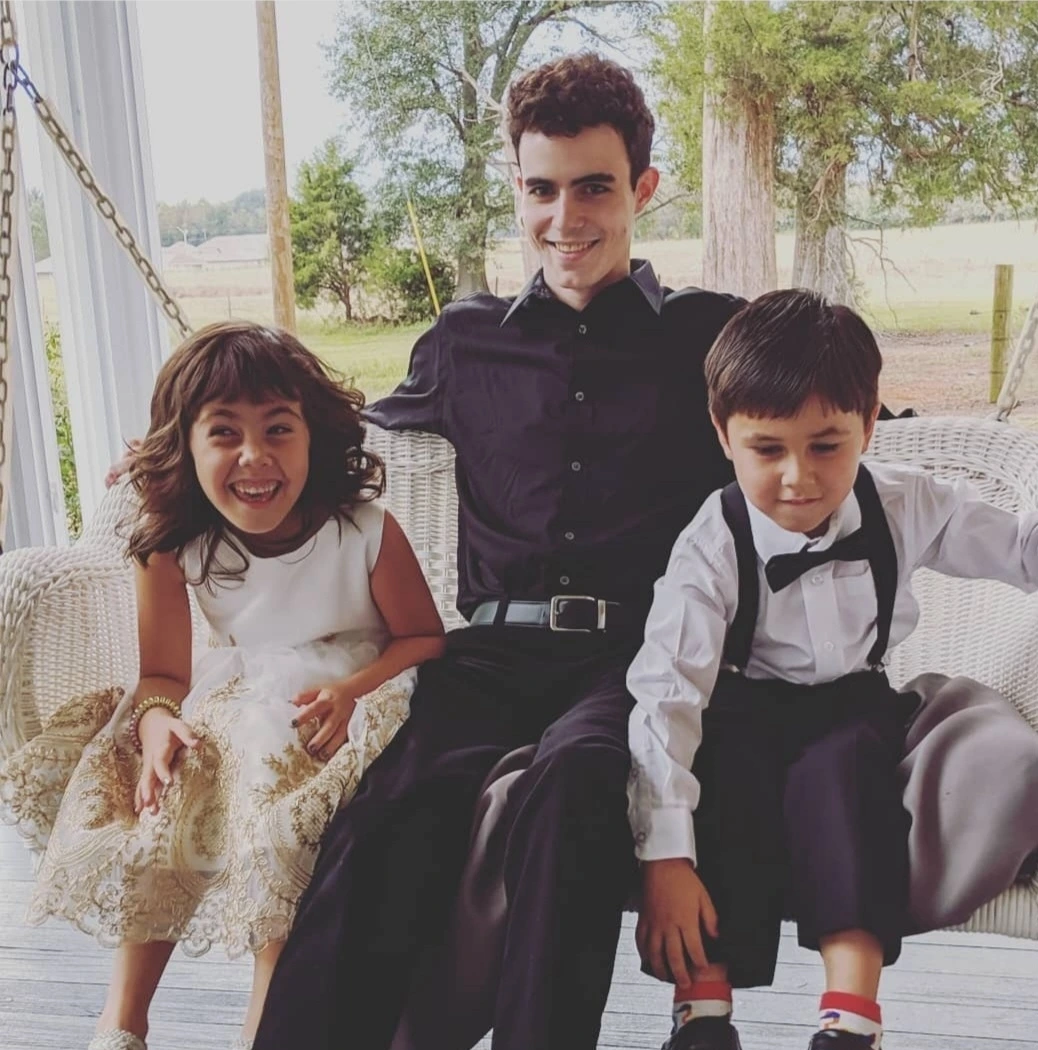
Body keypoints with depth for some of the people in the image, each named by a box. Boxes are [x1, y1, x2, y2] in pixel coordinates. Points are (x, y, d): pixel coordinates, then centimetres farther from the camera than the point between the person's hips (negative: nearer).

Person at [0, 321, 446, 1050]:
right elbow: (164, 674, -8)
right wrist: (158, 721, -32)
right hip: (235, 697, 4)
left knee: (274, 788, -30)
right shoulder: (173, 546, -13)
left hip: (348, 696, -4)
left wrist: (352, 689, -27)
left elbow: (425, 637, -8)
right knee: (163, 794, -17)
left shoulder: (365, 530, -20)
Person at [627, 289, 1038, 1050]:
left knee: (840, 765, -31)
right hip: (745, 714, -1)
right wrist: (666, 860, -35)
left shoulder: (904, 508, -10)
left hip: (852, 708, 2)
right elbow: (666, 697, -28)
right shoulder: (711, 549, -21)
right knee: (724, 772, -32)